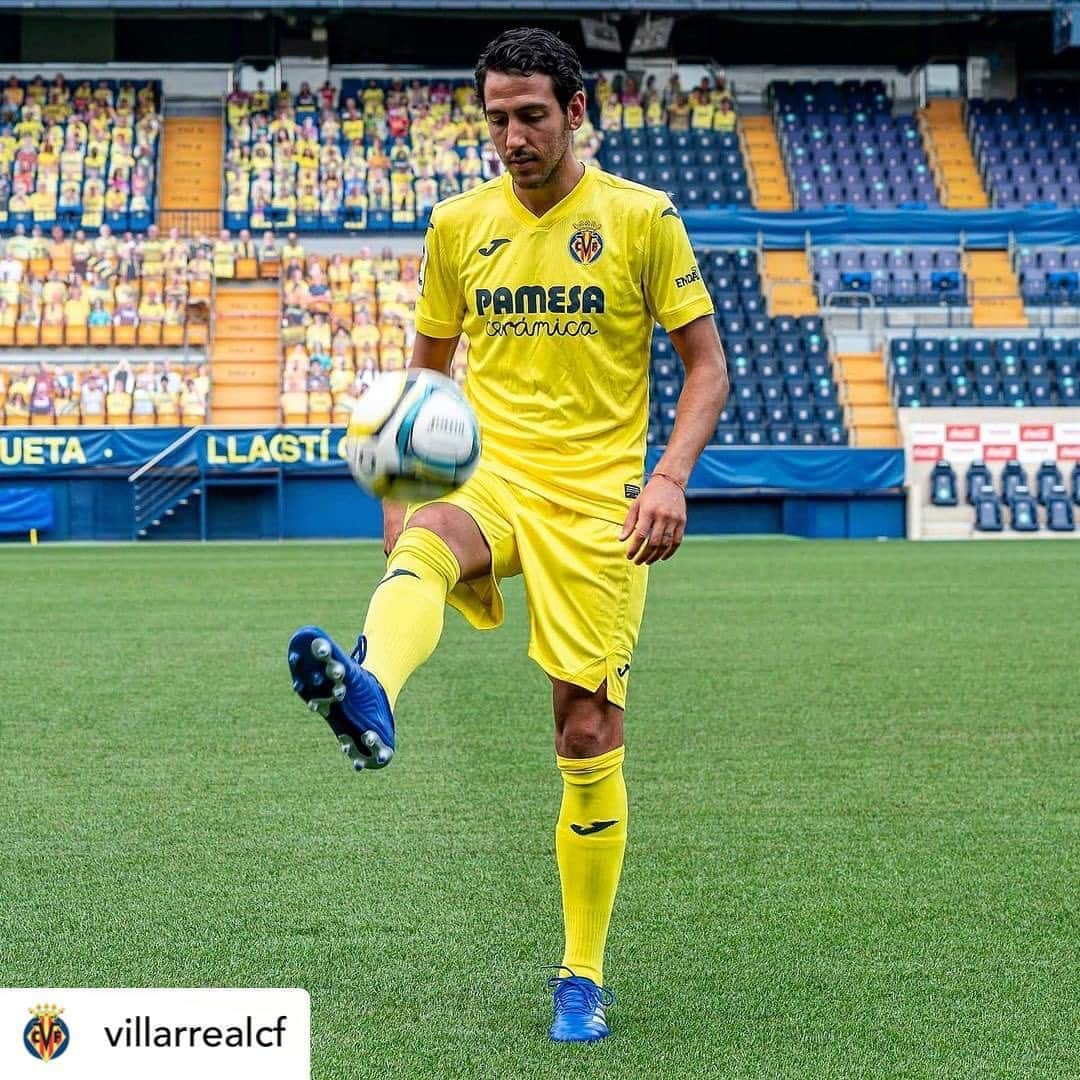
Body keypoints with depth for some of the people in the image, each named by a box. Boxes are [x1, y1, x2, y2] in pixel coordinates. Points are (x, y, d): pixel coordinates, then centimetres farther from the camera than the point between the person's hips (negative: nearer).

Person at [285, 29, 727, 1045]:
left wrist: (670, 476, -14)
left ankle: (582, 977, 13)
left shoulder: (641, 217, 0)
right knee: (424, 542, -36)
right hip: (487, 476, 2)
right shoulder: (458, 224, 9)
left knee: (588, 736, -2)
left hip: (596, 499, -2)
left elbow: (707, 363, 2)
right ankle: (370, 698, -69)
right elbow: (427, 366, 18)